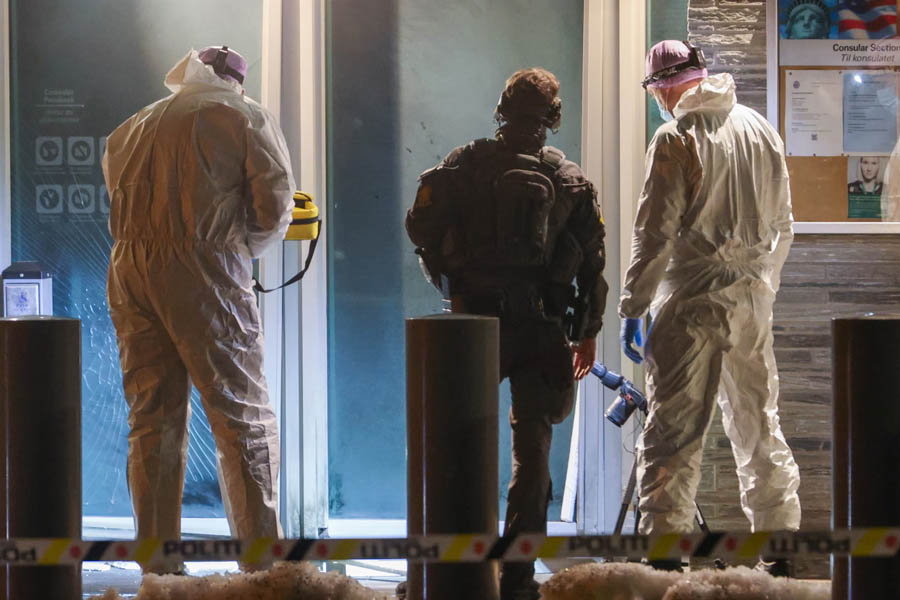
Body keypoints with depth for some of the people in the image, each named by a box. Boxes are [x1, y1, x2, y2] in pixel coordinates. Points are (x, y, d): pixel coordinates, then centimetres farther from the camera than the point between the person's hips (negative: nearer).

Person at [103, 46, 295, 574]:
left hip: (129, 270, 5)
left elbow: (120, 204, 15)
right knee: (244, 419, -1)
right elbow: (275, 205, -3)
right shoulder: (246, 118, 8)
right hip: (205, 272, -5)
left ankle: (157, 570, 7)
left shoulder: (130, 129, 23)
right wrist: (247, 246, 15)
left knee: (152, 421, 8)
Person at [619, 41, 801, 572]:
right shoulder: (761, 130, 9)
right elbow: (782, 226, 15)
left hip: (693, 300, -6)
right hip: (752, 299, 6)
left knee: (673, 433, -5)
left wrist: (632, 309, -7)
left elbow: (656, 234, -12)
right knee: (760, 424, 15)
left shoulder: (677, 138, -10)